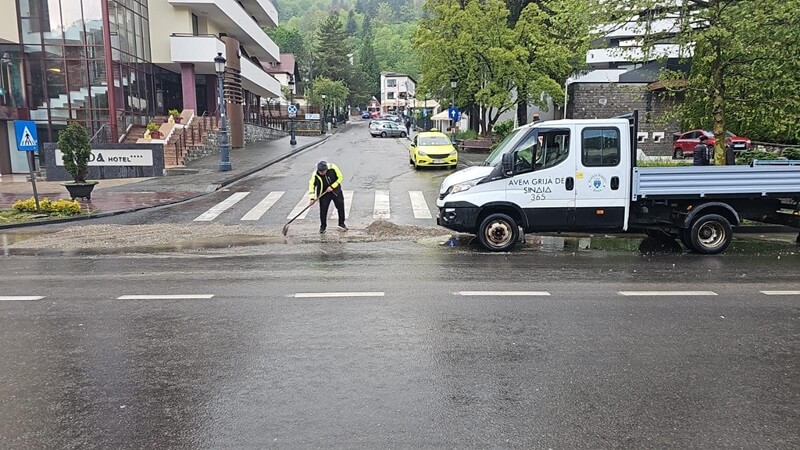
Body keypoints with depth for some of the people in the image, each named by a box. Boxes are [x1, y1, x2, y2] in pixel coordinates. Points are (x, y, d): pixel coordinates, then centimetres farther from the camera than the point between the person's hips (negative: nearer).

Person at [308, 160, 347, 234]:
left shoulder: (333, 168, -23)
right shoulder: (315, 174, -21)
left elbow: (340, 177, -11)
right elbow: (312, 185, -15)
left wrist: (332, 186, -19)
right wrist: (312, 198, -23)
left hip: (336, 191, 1)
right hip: (324, 193, -1)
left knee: (341, 207, 7)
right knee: (323, 210, -4)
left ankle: (341, 224, 27)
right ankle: (323, 226, 14)